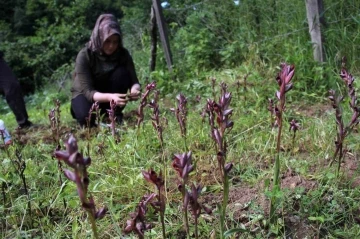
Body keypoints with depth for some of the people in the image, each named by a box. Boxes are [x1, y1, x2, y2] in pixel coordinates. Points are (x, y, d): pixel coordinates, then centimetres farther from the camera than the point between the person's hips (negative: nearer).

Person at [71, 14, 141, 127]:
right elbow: (88, 91, -32)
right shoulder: (84, 56, -26)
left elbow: (134, 81, -21)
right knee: (86, 118, -34)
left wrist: (135, 90, -46)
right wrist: (110, 97, -51)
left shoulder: (123, 53, -17)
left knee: (121, 73, -27)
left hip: (109, 92, 3)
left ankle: (115, 114, -12)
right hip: (85, 95, -2)